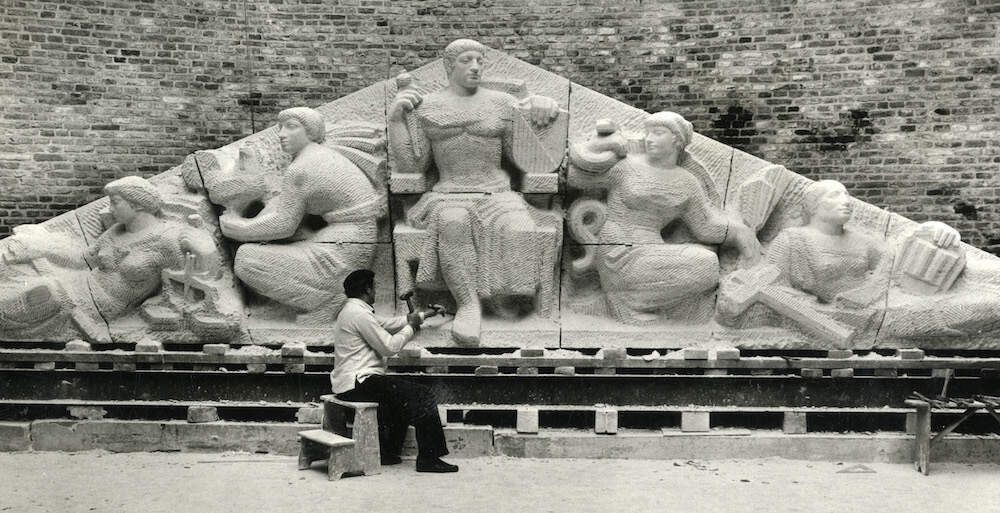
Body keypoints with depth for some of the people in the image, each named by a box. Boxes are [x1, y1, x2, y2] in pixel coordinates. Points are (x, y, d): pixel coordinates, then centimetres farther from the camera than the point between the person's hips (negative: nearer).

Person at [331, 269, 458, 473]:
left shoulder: (353, 310, 17)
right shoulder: (359, 313, -16)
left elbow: (388, 323, 26)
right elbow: (389, 347, -16)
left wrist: (424, 314, 30)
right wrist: (410, 328, 0)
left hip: (351, 382, 11)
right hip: (359, 383, -11)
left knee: (405, 395, 25)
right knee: (422, 395, -10)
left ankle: (388, 453, 23)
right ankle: (428, 458, -7)